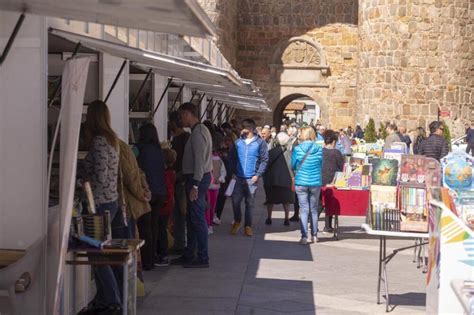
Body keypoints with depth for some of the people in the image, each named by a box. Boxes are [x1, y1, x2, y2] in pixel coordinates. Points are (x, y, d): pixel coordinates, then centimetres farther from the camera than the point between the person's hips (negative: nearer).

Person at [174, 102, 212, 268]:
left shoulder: (198, 132, -16)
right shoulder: (199, 130, 16)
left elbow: (199, 161, -22)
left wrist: (195, 185, -25)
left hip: (198, 178, -11)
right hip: (196, 178, 11)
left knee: (197, 218, -7)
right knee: (191, 217, 16)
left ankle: (203, 258, -2)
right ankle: (190, 254, 24)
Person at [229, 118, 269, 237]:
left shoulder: (260, 143, -2)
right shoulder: (238, 142, 5)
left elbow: (264, 160, -3)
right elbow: (232, 158, 9)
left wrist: (258, 174, -11)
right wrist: (233, 172, -3)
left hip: (252, 179, -2)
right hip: (238, 178, 2)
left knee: (250, 203, 4)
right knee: (235, 201, -3)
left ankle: (248, 226, 14)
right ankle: (237, 221, 21)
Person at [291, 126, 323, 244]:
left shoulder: (297, 149, -7)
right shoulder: (319, 149, -3)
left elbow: (293, 166, 3)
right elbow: (321, 166, 9)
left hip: (301, 182, -2)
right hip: (315, 183, 2)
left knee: (304, 209, 1)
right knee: (314, 209, 14)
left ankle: (304, 236, -5)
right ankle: (314, 235, 20)